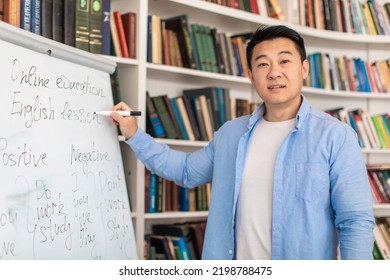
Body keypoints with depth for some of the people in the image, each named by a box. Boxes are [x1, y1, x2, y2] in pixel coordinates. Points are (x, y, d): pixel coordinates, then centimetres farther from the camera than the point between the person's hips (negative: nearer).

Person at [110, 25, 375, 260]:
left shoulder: (336, 136, -11)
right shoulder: (230, 134, 5)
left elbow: (356, 222, -13)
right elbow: (186, 170, 20)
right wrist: (134, 134, 12)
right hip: (233, 256, 5)